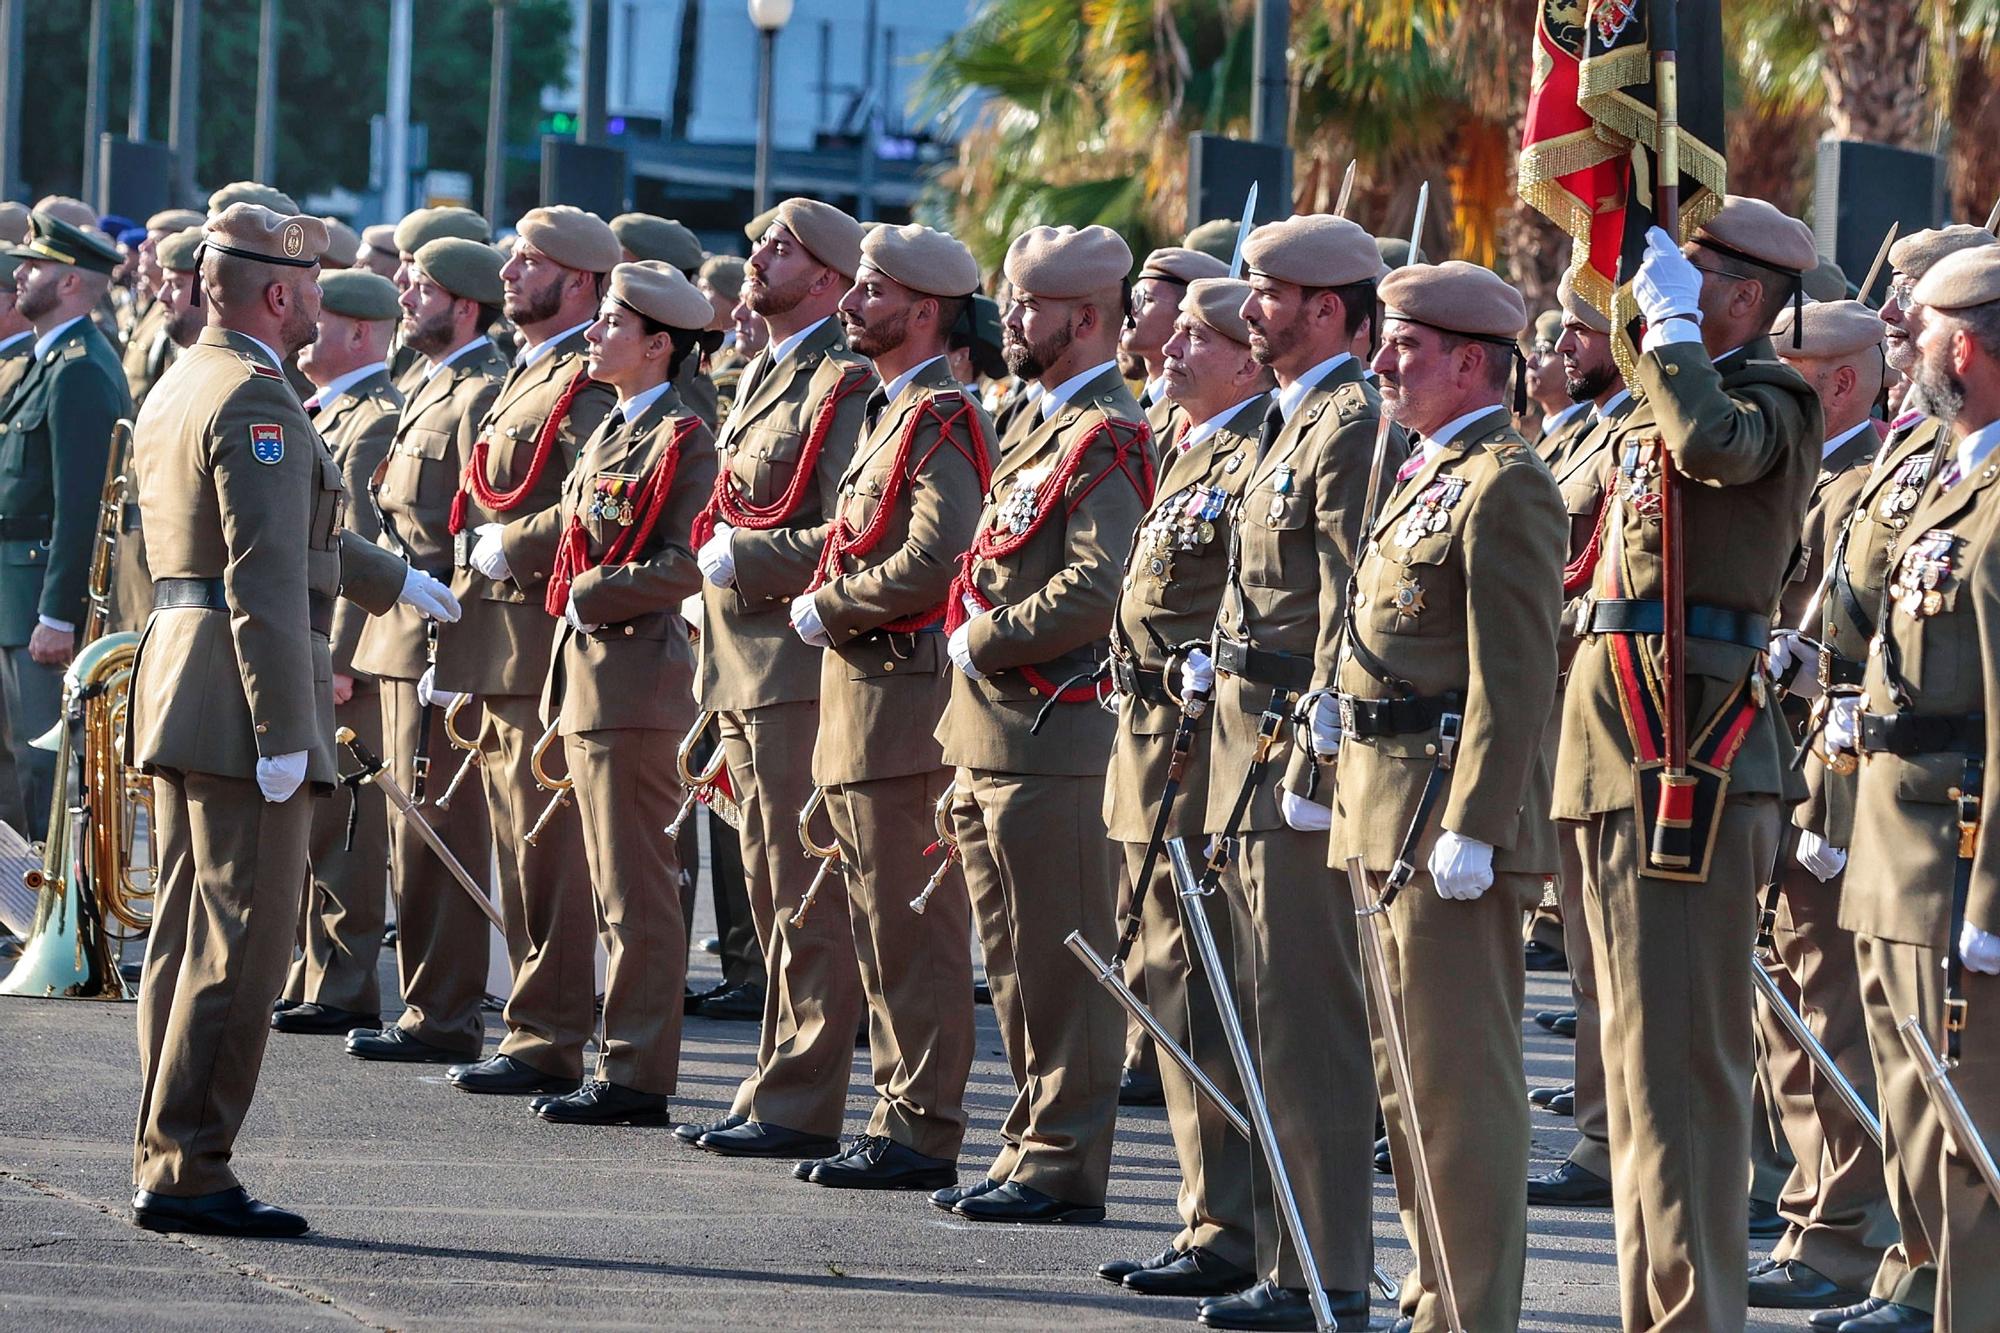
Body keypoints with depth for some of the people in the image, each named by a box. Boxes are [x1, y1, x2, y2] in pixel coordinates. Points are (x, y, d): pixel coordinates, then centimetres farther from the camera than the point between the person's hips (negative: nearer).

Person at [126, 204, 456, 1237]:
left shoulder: (180, 387, 17)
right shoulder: (255, 399, -15)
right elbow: (266, 579, -21)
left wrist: (393, 580, 43)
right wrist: (283, 732, -23)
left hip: (175, 666, 10)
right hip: (239, 694, -10)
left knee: (188, 936, 13)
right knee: (241, 945, -8)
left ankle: (166, 1164, 16)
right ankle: (189, 1173, -8)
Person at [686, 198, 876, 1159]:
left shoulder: (841, 383, -12)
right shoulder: (761, 375, 19)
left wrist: (744, 556, -15)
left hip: (799, 669, -10)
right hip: (742, 668, 10)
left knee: (808, 900, -7)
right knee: (771, 891, 13)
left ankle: (797, 1105, -6)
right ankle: (777, 1094, 18)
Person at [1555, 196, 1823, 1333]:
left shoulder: (1775, 398, -9)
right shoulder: (1658, 406, 19)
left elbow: (1715, 443, -31)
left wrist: (1672, 322, -18)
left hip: (1695, 758, -10)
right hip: (1623, 751, 10)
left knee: (1682, 1053, -11)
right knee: (1642, 1040, 15)